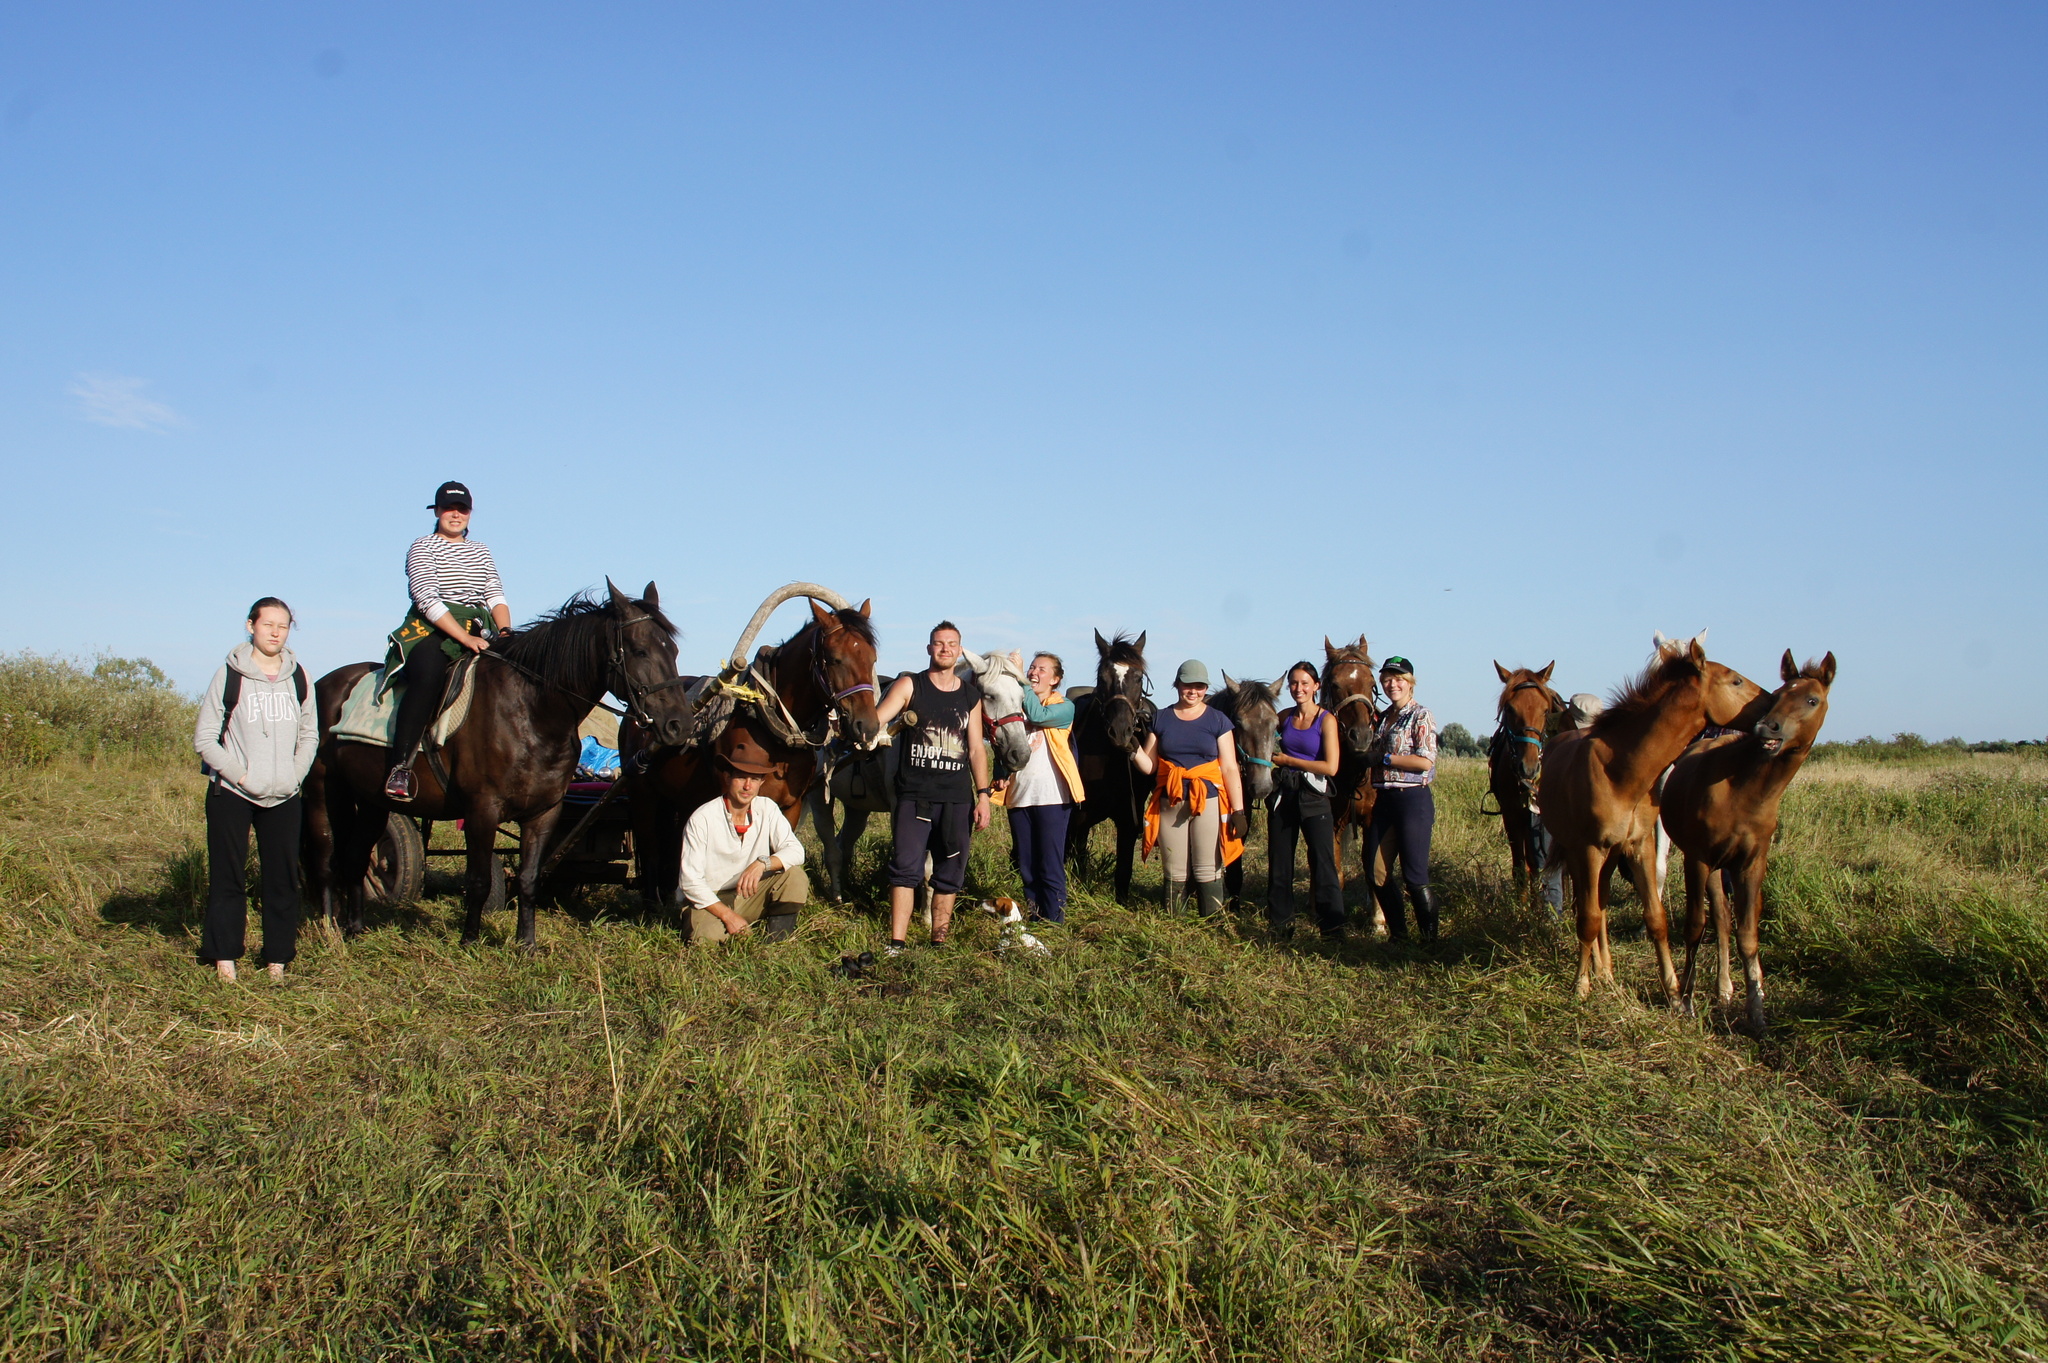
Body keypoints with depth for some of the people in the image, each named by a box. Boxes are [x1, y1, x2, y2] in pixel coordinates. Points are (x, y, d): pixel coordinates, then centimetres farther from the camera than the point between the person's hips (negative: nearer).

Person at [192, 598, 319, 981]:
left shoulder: (298, 676, 7)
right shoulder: (230, 675, -4)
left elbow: (309, 735, 14)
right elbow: (204, 738, -4)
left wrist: (294, 776, 0)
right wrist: (240, 776, -12)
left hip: (283, 797, 3)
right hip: (231, 795, -3)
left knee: (284, 878, 5)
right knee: (227, 878, 1)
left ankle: (278, 960, 14)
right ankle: (224, 957, 9)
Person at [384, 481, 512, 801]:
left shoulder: (480, 552, 22)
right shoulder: (422, 548, 4)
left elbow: (495, 595, 12)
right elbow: (427, 598, -10)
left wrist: (504, 631, -10)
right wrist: (465, 638, -21)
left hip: (478, 632, 6)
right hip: (433, 631, -6)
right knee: (428, 678, -35)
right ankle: (400, 768, -38)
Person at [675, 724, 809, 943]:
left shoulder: (767, 809, -5)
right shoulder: (702, 819, -17)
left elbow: (795, 851, -14)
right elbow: (690, 882, -16)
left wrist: (763, 863, -33)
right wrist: (727, 915, -21)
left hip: (750, 897, 4)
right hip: (710, 901, -4)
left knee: (794, 875, -20)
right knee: (707, 935, -34)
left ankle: (778, 935, -5)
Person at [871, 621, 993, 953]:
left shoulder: (970, 695, 10)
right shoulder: (909, 685, 1)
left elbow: (976, 748, 11)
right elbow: (877, 718, -12)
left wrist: (983, 795, 4)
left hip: (957, 798, 3)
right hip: (914, 796, -3)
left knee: (950, 874, 7)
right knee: (905, 868, -8)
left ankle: (939, 942, 16)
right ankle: (896, 945, -7)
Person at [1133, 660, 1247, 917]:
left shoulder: (1218, 720, 5)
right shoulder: (1161, 719, 9)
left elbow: (1230, 769, 1)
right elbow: (1149, 766, 9)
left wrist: (1238, 811, -6)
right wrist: (1133, 749, -11)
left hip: (1208, 801, -2)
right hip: (1170, 804, 2)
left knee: (1208, 872, -4)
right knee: (1174, 874, 5)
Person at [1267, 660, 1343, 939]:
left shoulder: (1326, 720, -7)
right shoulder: (1283, 717, 6)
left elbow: (1331, 767, -15)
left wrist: (1289, 760, -11)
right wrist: (1271, 758, 4)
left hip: (1313, 797, -5)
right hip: (1283, 795, 5)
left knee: (1323, 863, -7)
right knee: (1279, 863, 9)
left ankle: (1333, 927, -3)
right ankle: (1281, 923, 19)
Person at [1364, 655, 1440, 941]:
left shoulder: (1421, 716, -5)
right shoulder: (1382, 718, 15)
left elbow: (1425, 761, -16)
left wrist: (1383, 758, -13)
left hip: (1412, 799, -7)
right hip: (1383, 800, 7)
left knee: (1414, 876, -6)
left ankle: (1430, 938, 6)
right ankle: (1398, 933, 20)